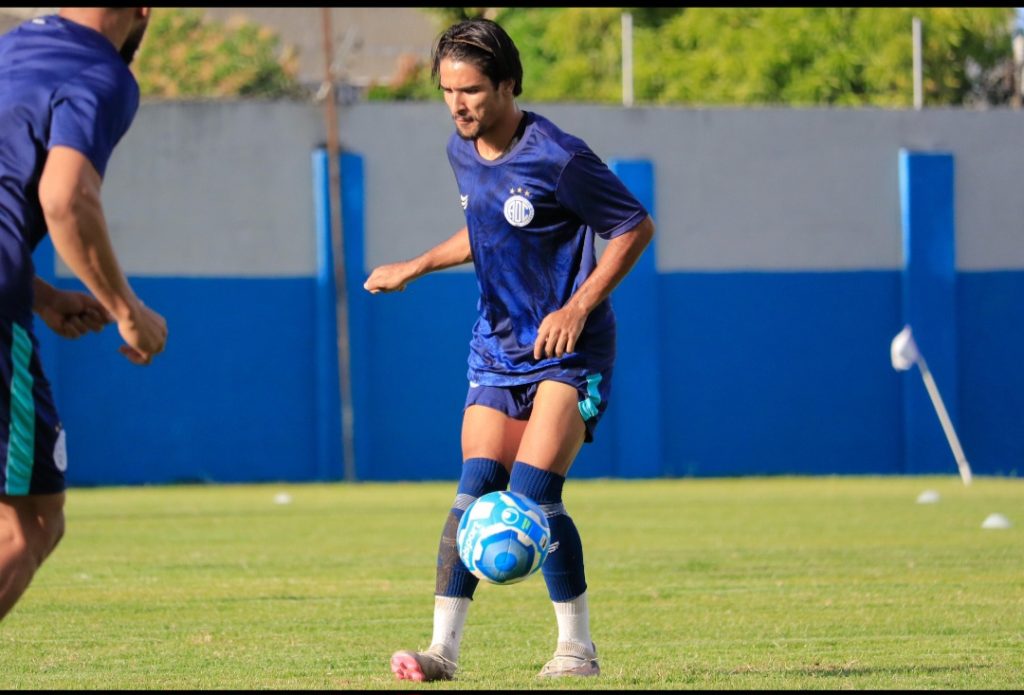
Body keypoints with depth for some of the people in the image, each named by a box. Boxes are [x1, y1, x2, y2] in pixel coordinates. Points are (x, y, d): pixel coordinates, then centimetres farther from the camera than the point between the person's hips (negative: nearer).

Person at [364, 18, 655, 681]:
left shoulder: (557, 158, -17)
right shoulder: (462, 152, 5)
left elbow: (636, 228, -10)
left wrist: (578, 307, -16)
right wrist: (414, 269, 18)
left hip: (568, 350, -6)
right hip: (498, 347, 6)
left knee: (533, 494, -16)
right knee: (475, 493, -5)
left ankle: (577, 647, -3)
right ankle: (443, 648, -8)